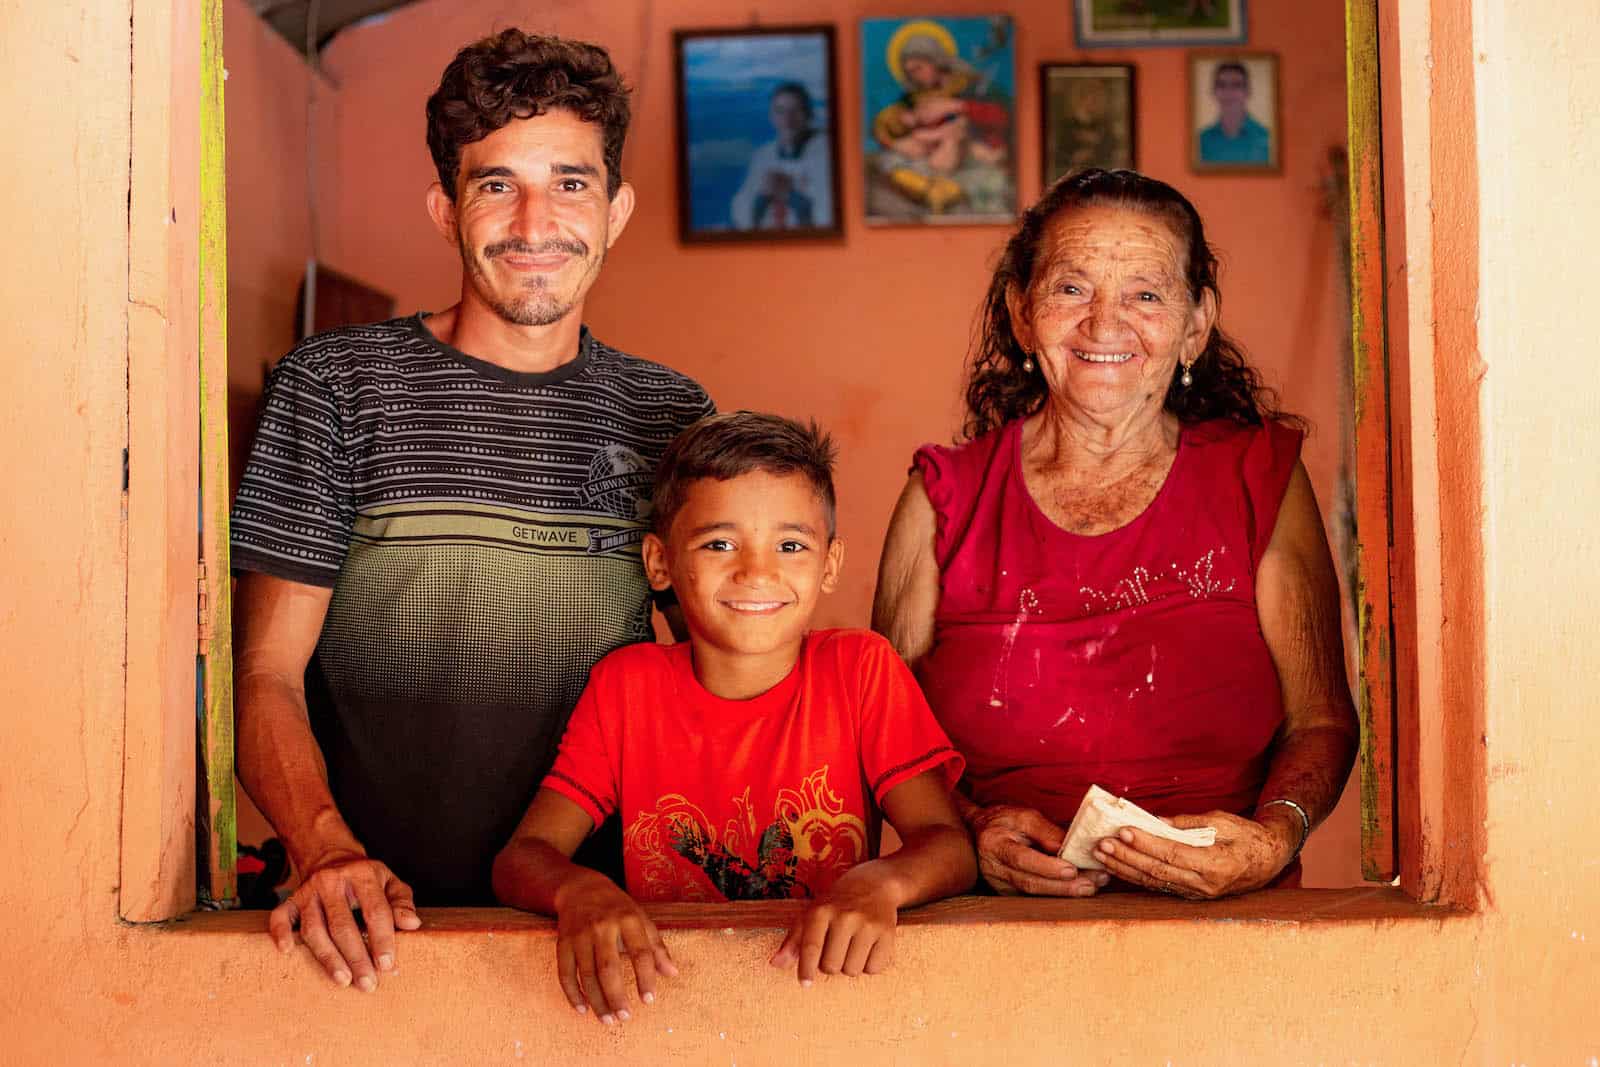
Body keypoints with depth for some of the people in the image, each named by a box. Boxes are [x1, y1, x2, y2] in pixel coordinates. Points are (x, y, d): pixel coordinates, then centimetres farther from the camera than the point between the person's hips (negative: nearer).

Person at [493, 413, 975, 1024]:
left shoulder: (862, 668, -2)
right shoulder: (625, 685, 0)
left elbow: (950, 845, -8)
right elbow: (521, 857, -5)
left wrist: (878, 882, -30)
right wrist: (579, 890, -28)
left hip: (826, 985, 0)